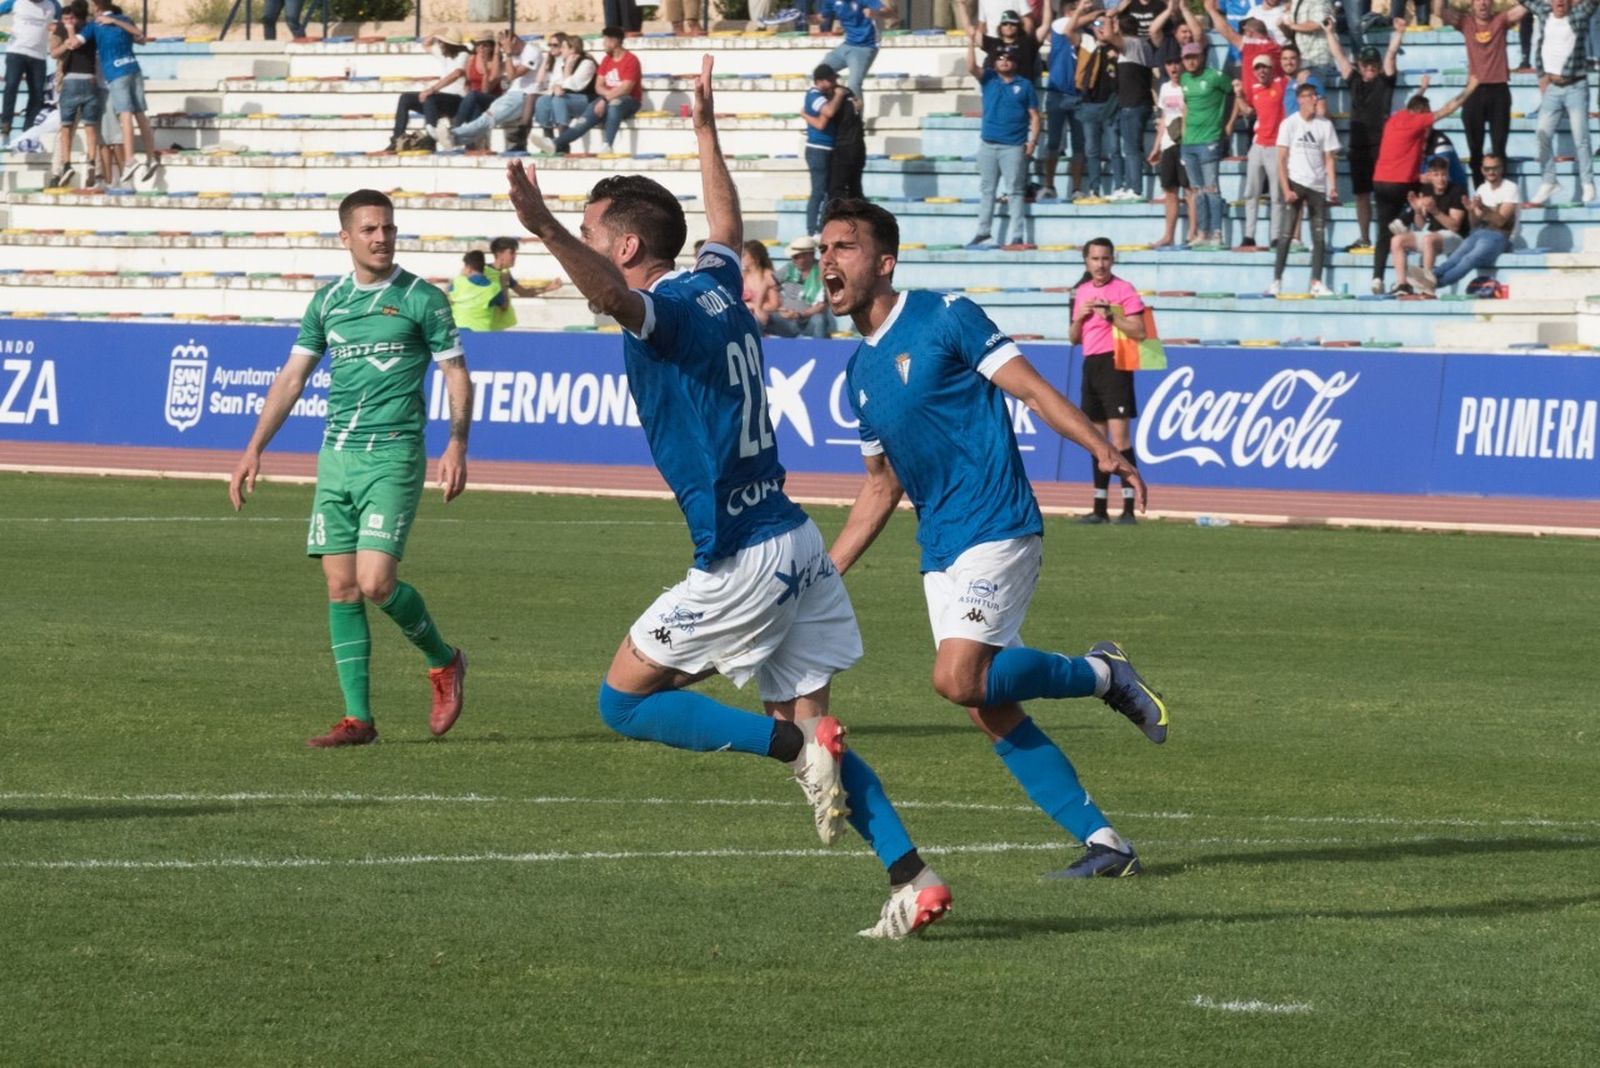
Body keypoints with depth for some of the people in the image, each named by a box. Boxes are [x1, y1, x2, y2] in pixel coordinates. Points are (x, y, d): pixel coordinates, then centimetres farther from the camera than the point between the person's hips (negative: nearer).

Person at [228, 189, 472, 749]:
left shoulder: (422, 299, -2)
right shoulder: (328, 301, 11)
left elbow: (456, 373, 0)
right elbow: (291, 377, 16)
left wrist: (457, 444, -14)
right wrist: (253, 451, 11)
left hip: (393, 456, -5)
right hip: (336, 456, 5)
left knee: (376, 583, -14)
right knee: (341, 588, 0)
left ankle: (443, 661, 14)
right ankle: (358, 719, 5)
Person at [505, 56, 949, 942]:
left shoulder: (667, 310, -12)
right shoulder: (716, 289, 12)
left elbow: (614, 295, -37)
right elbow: (728, 227, 35)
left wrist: (545, 229, -53)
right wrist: (705, 130, 48)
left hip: (741, 560, -9)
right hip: (795, 542, 9)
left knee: (625, 701, 4)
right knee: (803, 716, 11)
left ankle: (799, 749, -8)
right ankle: (913, 879, 0)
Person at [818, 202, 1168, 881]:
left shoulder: (943, 317, -6)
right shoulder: (859, 373, 16)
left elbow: (1030, 388, -10)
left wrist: (1101, 449, -24)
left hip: (996, 527, -8)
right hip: (940, 549, 8)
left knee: (959, 679, -23)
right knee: (990, 711, 0)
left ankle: (1104, 674, 0)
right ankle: (1102, 841, 6)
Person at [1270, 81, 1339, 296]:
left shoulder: (1325, 125, 6)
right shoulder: (1289, 124, -1)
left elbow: (1329, 159, 6)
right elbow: (1281, 160, -3)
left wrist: (1333, 188, -5)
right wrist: (1286, 190, -12)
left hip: (1317, 186, 3)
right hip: (1295, 182, -3)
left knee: (1319, 236, 1)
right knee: (1287, 232, -8)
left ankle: (1316, 283, 6)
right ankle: (1277, 280, -5)